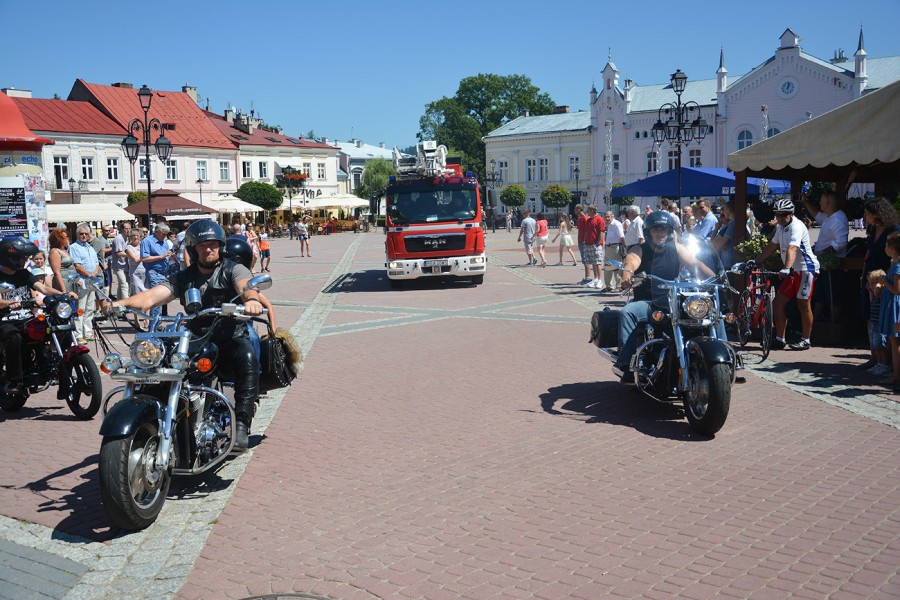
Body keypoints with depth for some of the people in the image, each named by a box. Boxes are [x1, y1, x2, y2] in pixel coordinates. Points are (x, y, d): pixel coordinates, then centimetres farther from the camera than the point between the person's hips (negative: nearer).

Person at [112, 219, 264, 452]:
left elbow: (245, 285, -21)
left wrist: (251, 299, -47)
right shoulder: (183, 278, 14)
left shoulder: (233, 269, 4)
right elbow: (152, 296, -2)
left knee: (247, 359, -36)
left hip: (232, 339, -3)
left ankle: (241, 425, -35)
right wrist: (119, 303, -23)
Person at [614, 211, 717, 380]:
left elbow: (695, 263, -2)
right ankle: (626, 365, -35)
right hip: (646, 302, -3)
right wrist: (627, 276, -45)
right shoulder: (640, 250, 2)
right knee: (627, 312, -34)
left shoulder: (676, 248, 10)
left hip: (673, 301, 3)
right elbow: (630, 262, -20)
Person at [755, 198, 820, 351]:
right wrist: (757, 262, 20)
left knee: (803, 305, -3)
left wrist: (787, 268, -44)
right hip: (792, 271, 9)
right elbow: (772, 246, 21)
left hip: (806, 269, -9)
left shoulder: (797, 226, -18)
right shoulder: (780, 227, 10)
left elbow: (792, 248, -32)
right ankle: (779, 340, 11)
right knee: (778, 303, 4)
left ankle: (806, 340, 8)